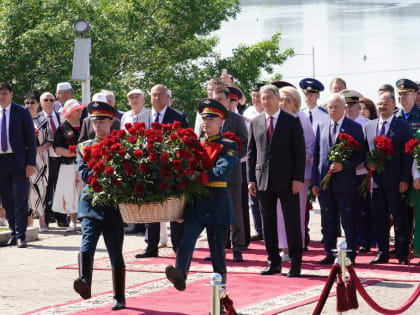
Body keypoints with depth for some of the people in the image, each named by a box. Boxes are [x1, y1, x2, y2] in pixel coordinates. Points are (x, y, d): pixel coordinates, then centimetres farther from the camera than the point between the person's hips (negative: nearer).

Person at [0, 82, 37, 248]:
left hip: (18, 161, -4)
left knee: (20, 199, -5)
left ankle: (20, 236, -2)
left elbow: (31, 138, -1)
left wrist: (31, 163, -8)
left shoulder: (22, 112, -1)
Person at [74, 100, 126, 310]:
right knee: (87, 245, -22)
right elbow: (84, 173, -1)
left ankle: (119, 298, 12)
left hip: (114, 205, 0)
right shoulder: (84, 147, 13)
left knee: (116, 253, 4)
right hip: (91, 204, 0)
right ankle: (85, 283, -39)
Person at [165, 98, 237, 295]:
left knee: (217, 250, 2)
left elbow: (222, 172, -15)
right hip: (195, 203, 3)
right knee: (188, 238, -22)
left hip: (217, 204, -3)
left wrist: (197, 176, -16)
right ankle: (180, 275, -43)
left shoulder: (228, 147, 0)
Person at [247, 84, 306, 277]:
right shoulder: (255, 123, 11)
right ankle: (274, 263, 14)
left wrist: (298, 178, -9)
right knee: (268, 224, 6)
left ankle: (295, 264, 5)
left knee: (292, 223, -1)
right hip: (263, 180, 3)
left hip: (287, 181, -3)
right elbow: (251, 153, 12)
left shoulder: (292, 122, 1)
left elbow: (300, 151, -1)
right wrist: (251, 179, 3)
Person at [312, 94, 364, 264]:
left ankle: (350, 255, 6)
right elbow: (316, 155, 12)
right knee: (327, 221, 9)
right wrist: (314, 182, 6)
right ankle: (330, 254, 16)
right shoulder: (321, 127, 12)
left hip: (345, 180, -4)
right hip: (324, 180, 4)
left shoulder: (354, 128, 0)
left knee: (348, 221, -1)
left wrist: (343, 165, -16)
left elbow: (360, 155, -1)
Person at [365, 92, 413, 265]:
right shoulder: (369, 126, 12)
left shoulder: (403, 126, -1)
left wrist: (405, 180, -10)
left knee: (400, 220, -1)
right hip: (377, 180, 4)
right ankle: (382, 253, 15)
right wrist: (368, 163, -4)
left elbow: (407, 155, -5)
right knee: (378, 220, 7)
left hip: (396, 182, -4)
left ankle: (402, 255, 5)